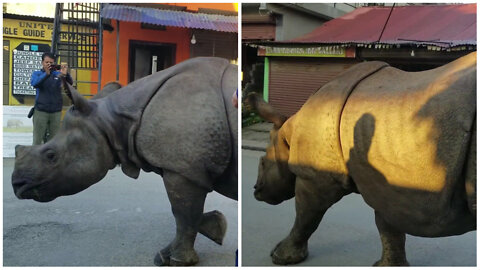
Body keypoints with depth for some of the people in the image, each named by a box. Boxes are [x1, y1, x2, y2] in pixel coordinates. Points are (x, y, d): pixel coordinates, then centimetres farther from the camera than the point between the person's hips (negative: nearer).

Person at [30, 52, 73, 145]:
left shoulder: (58, 74, 6)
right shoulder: (37, 73, 4)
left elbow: (70, 82, -8)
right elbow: (34, 83, -16)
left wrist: (65, 74, -29)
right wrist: (46, 73, -29)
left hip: (56, 112, 1)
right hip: (41, 111, -1)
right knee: (37, 140, 1)